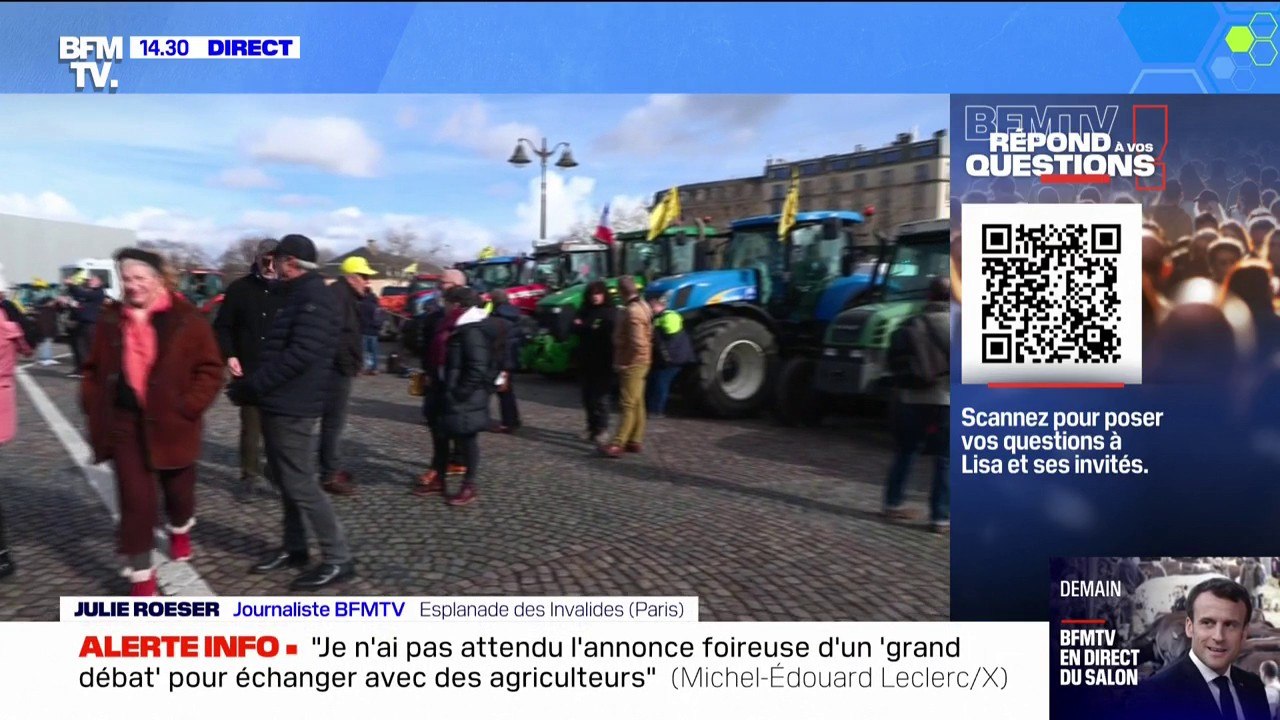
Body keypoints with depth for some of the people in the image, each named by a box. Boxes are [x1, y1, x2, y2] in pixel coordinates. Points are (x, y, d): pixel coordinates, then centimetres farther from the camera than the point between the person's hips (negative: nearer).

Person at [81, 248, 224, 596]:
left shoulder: (186, 319, -8)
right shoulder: (111, 319, 4)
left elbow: (210, 369, -7)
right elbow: (94, 369, 14)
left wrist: (187, 407, -16)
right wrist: (95, 408, 3)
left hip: (171, 423, -2)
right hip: (124, 422, 2)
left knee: (178, 488, 16)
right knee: (135, 499, 0)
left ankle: (180, 532, 50)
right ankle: (141, 576, 10)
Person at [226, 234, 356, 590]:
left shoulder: (315, 299, -17)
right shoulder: (298, 296, 16)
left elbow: (299, 356, -26)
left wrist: (252, 386, -20)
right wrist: (252, 383, 8)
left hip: (292, 406, -10)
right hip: (280, 404, 10)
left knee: (300, 484, -7)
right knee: (286, 480, 17)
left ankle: (338, 559, 0)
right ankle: (294, 548, 29)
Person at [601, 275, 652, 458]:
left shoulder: (632, 311, -21)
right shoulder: (642, 305, 10)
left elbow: (637, 343, -27)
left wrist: (625, 361, -16)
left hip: (632, 364, -10)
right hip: (638, 363, 10)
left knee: (628, 405, -8)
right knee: (637, 403, 13)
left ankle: (618, 444, -7)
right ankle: (635, 441, 20)